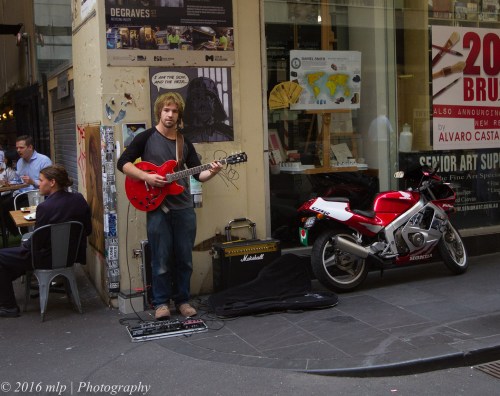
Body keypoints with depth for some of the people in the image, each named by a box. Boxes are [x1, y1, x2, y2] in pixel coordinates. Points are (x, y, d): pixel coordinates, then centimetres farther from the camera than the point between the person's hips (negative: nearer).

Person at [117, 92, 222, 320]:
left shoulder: (185, 143, 11)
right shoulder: (146, 137, -1)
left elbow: (198, 174, 8)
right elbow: (123, 163, -4)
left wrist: (211, 172, -14)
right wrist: (147, 177, -17)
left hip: (184, 208, 4)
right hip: (157, 209, -4)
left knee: (184, 258, 8)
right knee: (161, 260, 1)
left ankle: (182, 300, 22)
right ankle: (161, 302, 16)